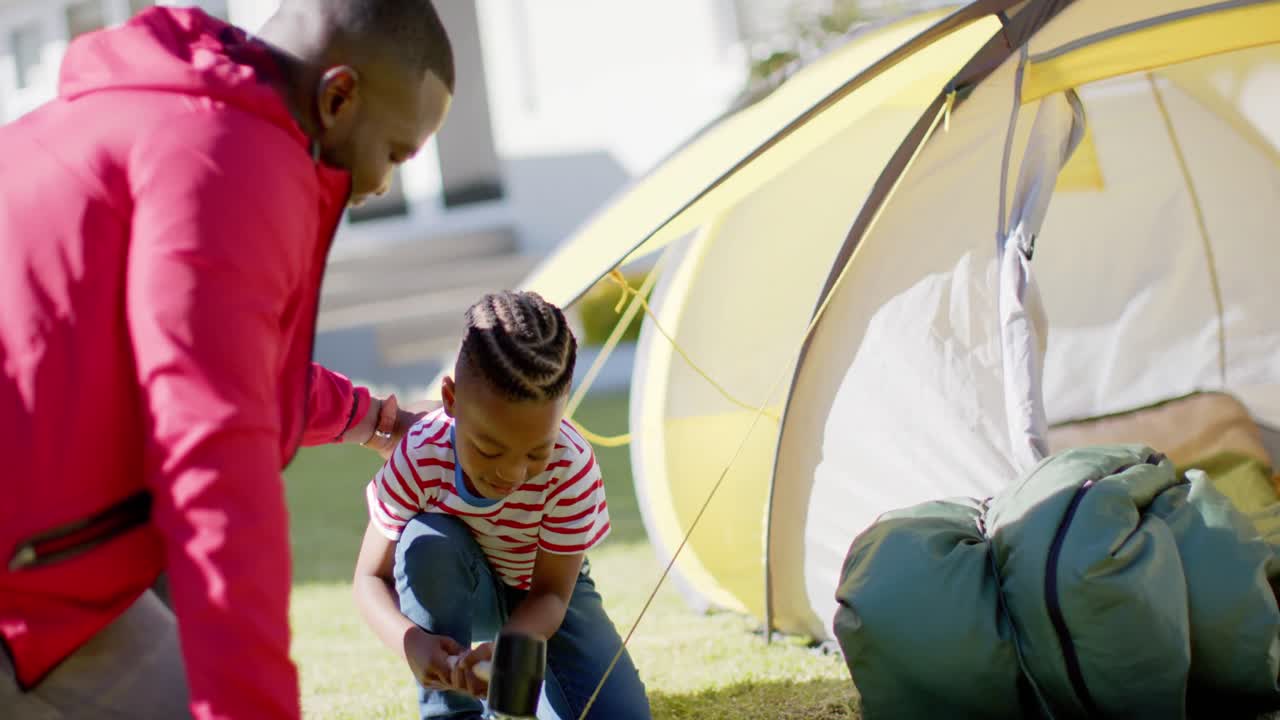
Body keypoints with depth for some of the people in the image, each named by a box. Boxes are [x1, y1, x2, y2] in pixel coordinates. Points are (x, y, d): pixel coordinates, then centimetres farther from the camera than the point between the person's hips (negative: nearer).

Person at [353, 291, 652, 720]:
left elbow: (551, 593, -25)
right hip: (459, 594, 0)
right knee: (426, 542, -36)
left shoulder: (571, 467, -33)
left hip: (538, 599, 0)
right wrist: (412, 642, -44)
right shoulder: (420, 458, -31)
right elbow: (372, 577, -22)